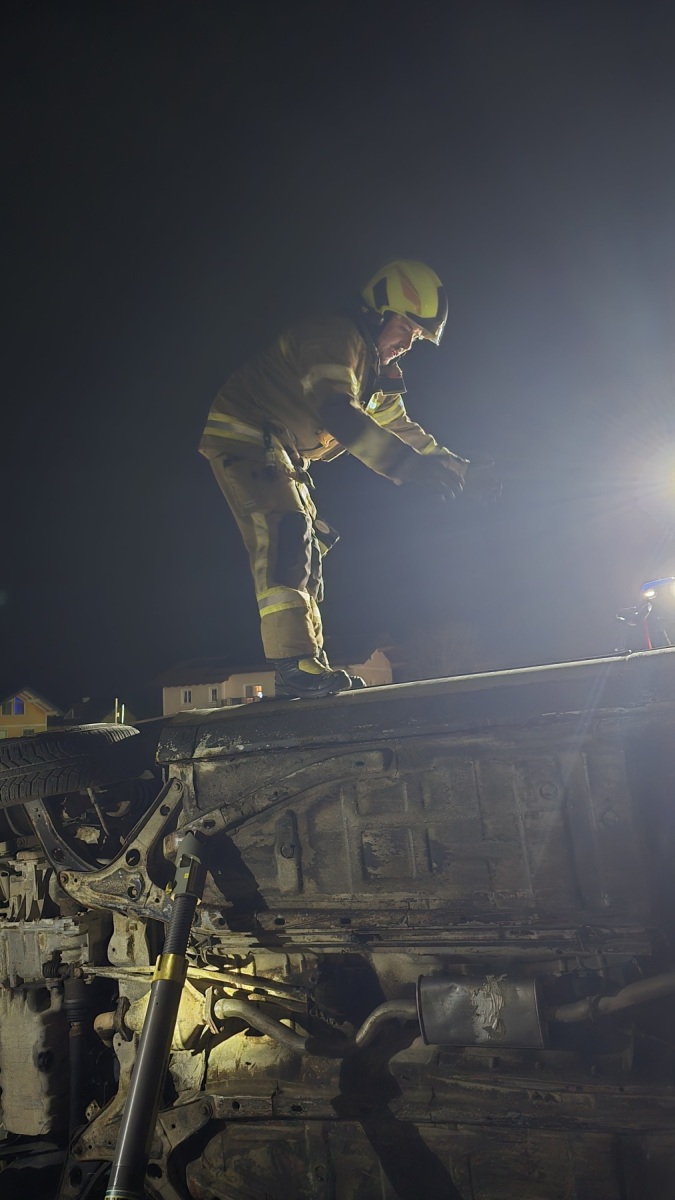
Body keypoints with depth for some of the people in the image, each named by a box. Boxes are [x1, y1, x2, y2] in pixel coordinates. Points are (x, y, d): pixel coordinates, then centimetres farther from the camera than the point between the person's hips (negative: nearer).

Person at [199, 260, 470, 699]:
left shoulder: (377, 366, 11)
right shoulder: (336, 335, -21)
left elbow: (398, 425, 18)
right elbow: (336, 412, -37)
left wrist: (457, 468, 10)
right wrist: (408, 465, -43)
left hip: (279, 451, 10)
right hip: (241, 432, -10)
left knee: (305, 549, 7)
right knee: (284, 531, -24)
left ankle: (311, 666, 11)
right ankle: (295, 665, -28)